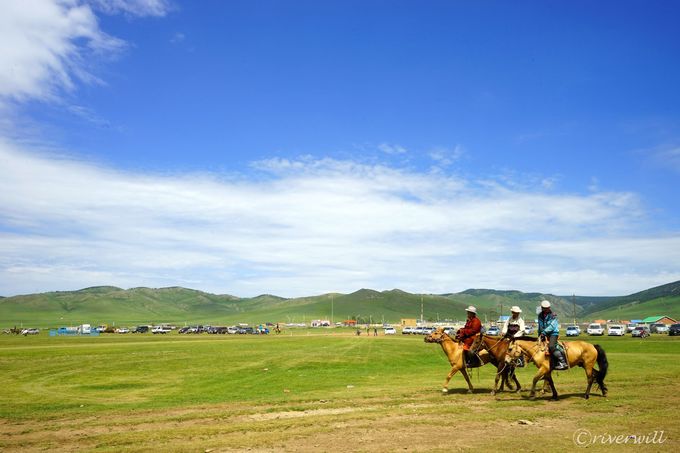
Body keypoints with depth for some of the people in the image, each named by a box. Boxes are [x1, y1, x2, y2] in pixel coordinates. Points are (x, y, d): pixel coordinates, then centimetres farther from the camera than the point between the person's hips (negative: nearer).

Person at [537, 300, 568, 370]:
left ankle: (562, 362, -26)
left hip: (553, 334, -7)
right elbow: (539, 327, 20)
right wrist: (539, 335, 16)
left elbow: (551, 326, -17)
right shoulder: (540, 316, 10)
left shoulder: (553, 316, -8)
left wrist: (544, 332, -23)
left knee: (551, 347, -29)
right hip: (544, 335, 8)